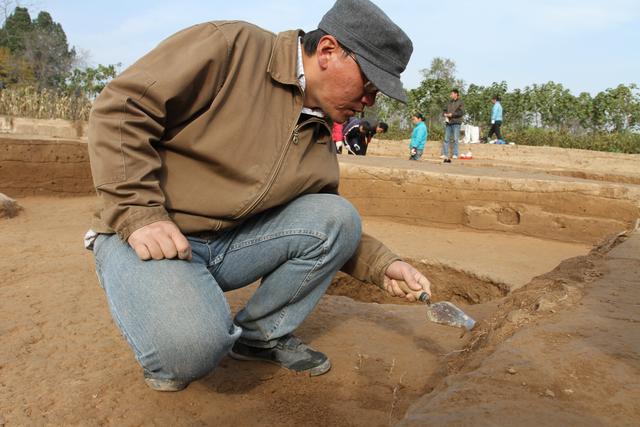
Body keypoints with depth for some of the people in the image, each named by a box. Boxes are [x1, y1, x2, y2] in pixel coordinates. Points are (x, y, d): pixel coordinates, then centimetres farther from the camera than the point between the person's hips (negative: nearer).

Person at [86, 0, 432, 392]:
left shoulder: (321, 137, 6)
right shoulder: (228, 47, -14)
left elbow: (330, 227, 14)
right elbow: (120, 108, -16)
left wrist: (383, 266, -1)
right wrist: (139, 213, -23)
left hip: (232, 241, 6)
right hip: (144, 235, -6)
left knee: (340, 217, -10)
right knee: (191, 350, -33)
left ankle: (261, 334, 5)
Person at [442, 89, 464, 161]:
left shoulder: (460, 102, 1)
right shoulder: (449, 102, 18)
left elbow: (461, 112, -10)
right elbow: (445, 110, 23)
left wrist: (452, 114, -15)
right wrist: (445, 114, 0)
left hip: (456, 123, -5)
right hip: (448, 122, 5)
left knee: (456, 139, -5)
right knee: (446, 139, 3)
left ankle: (455, 154, -2)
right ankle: (445, 154, 6)